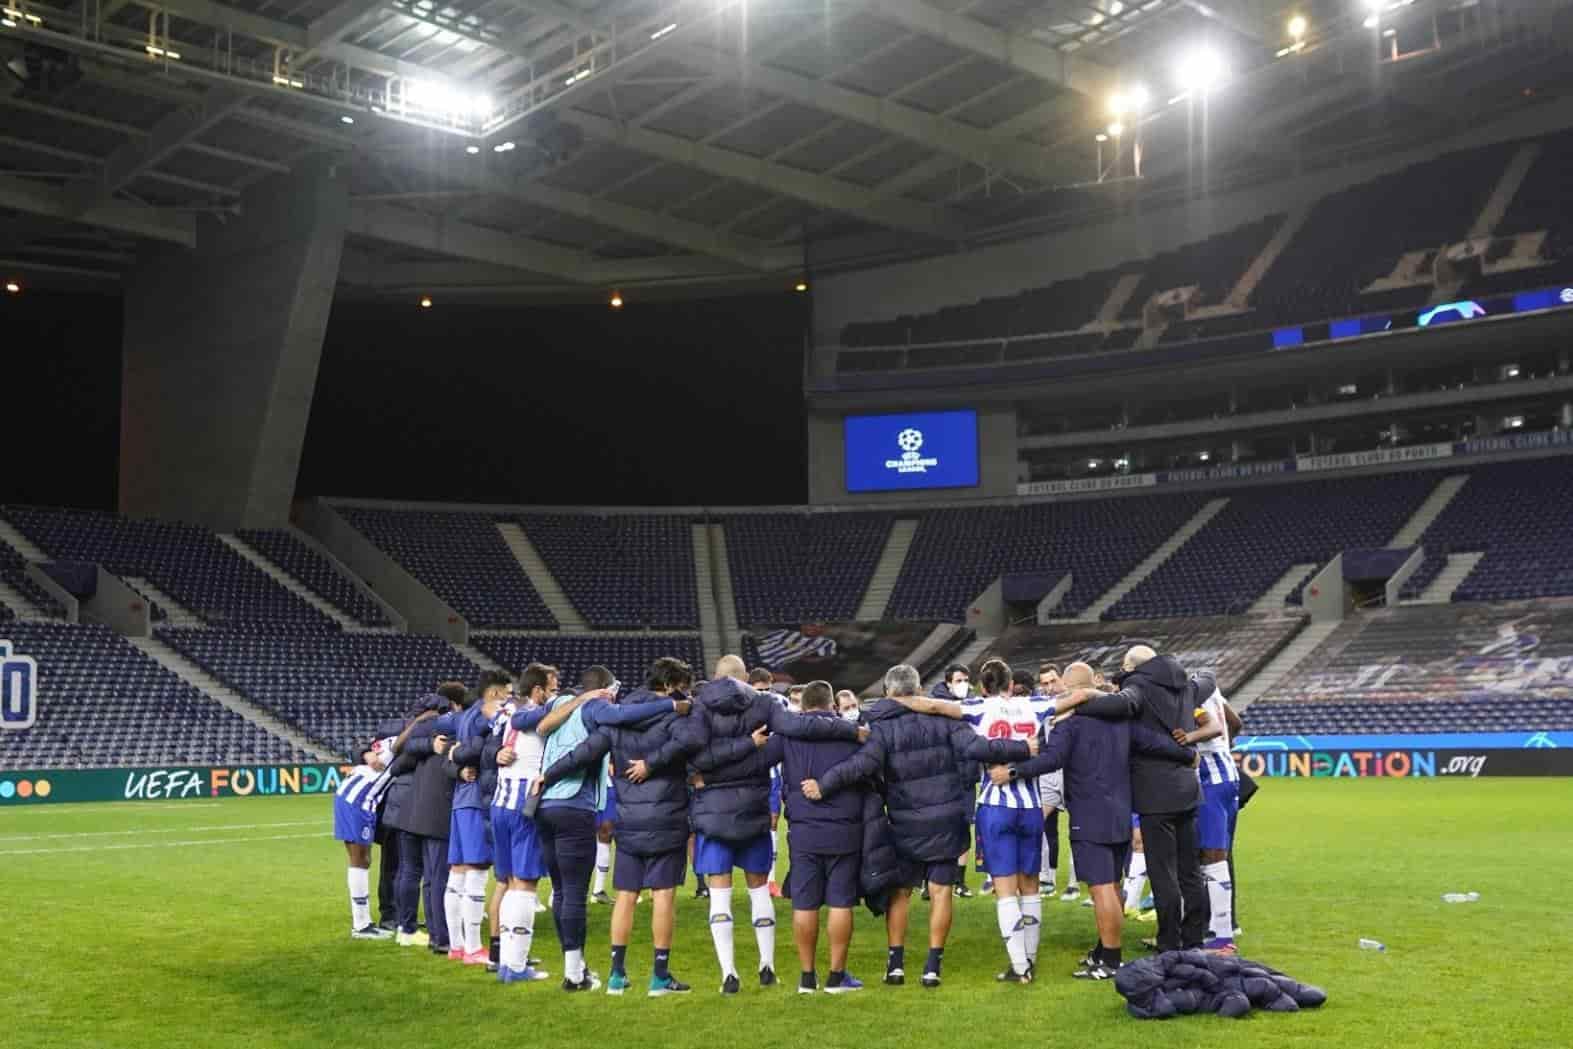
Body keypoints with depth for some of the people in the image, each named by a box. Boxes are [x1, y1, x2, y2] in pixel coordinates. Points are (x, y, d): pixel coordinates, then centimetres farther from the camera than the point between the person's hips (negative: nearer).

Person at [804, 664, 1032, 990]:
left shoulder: (882, 727, -7)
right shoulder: (942, 717, -2)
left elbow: (863, 764, -23)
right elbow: (976, 748, -12)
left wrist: (823, 785, -21)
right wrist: (1023, 749, -4)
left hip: (906, 824, -1)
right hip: (946, 819, 1)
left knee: (900, 892, 14)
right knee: (941, 891, 6)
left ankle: (895, 963, 14)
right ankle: (933, 966, 4)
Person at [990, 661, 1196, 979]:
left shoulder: (1070, 718, -10)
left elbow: (1053, 758, -23)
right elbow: (1155, 742, 11)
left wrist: (1014, 772, -26)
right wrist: (1189, 756, 25)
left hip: (1089, 819, -8)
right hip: (1121, 815, 8)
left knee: (1101, 888, -5)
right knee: (1111, 886, 16)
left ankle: (1110, 961, -3)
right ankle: (1105, 950, 26)